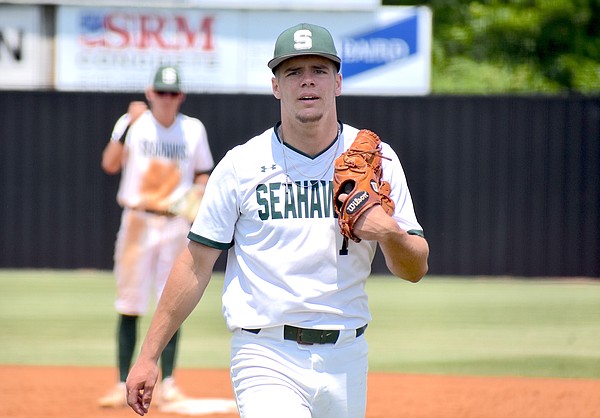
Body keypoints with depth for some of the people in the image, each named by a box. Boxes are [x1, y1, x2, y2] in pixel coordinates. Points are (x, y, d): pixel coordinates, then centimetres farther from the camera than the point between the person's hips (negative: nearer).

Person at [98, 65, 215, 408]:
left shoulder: (194, 129, 5)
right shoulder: (133, 124, -1)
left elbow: (203, 174, 14)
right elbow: (110, 165, -12)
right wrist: (129, 126, -21)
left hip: (176, 224, 1)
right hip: (137, 222, -1)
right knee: (130, 305, -1)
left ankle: (168, 383, 9)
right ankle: (123, 385, 2)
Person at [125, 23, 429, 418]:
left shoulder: (377, 160, 5)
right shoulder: (241, 165, 0)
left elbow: (416, 270, 4)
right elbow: (197, 264, 2)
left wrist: (389, 233, -19)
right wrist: (149, 356, -2)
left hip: (345, 359, 3)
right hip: (267, 360, -3)